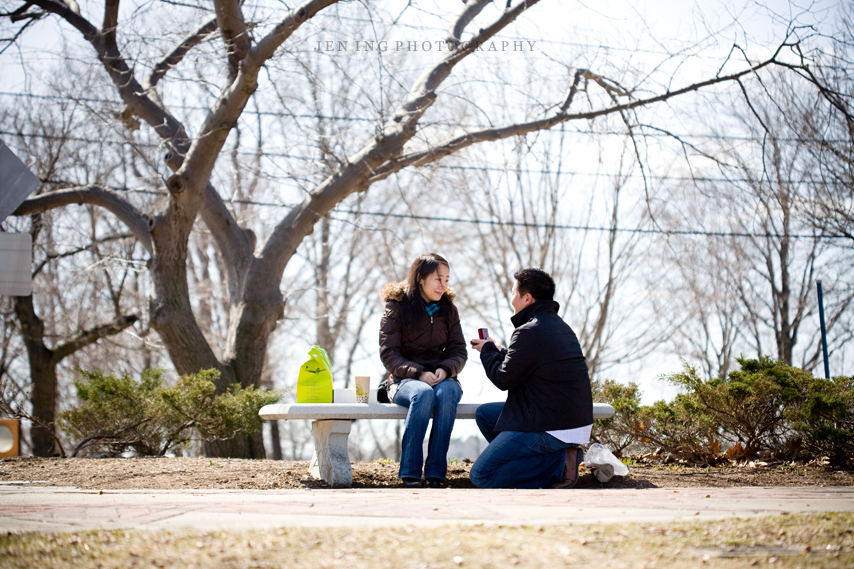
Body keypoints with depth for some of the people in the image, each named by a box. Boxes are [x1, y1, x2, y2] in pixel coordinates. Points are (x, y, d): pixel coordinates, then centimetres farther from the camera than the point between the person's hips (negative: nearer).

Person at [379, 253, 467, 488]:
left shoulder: (448, 309, 12)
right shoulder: (397, 307, 1)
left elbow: (459, 352, 9)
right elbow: (388, 354, -5)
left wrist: (445, 370, -14)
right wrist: (419, 373, -20)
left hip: (442, 378, 3)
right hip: (404, 380, -2)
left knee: (447, 393, -35)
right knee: (423, 394, -38)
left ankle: (436, 471, -31)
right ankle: (410, 472, -31)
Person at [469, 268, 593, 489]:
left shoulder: (530, 333, -18)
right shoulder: (560, 325, 12)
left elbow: (503, 379, -8)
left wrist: (487, 350, 9)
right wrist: (497, 350, 25)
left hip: (553, 428, -10)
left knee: (481, 475, -7)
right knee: (485, 414, 23)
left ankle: (559, 463, -11)